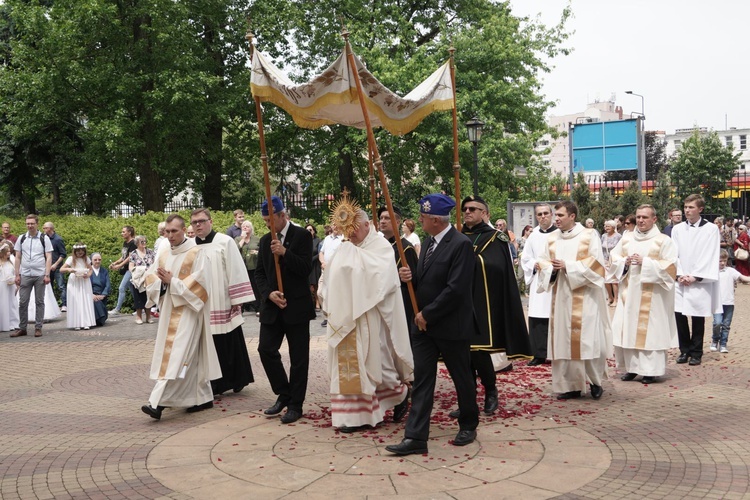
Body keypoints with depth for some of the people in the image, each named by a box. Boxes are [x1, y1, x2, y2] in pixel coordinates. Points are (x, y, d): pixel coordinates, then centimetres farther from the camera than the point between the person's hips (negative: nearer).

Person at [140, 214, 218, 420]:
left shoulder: (196, 253, -9)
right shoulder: (163, 253, 11)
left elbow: (200, 283, -16)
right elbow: (150, 276, 11)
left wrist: (172, 282, -16)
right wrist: (161, 281, -10)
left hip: (187, 311, -7)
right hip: (169, 311, 7)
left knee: (177, 356, -12)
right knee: (191, 357, 12)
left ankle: (157, 402, -17)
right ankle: (204, 398, 21)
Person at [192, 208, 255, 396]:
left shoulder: (225, 242, -5)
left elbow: (235, 271, -6)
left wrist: (237, 300, -9)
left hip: (223, 305, -3)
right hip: (200, 307, 4)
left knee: (230, 345, 4)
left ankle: (236, 380, 17)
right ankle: (214, 384, 19)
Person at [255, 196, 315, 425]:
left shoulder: (302, 236, -5)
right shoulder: (265, 240, 11)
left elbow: (306, 268, -14)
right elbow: (259, 273, 11)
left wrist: (284, 252, -25)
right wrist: (269, 293, -7)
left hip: (296, 305, -5)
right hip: (272, 306, 5)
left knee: (298, 356, 1)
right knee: (266, 349, 1)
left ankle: (295, 405, 12)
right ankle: (283, 395, 18)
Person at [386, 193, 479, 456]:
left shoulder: (461, 244, -17)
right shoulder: (428, 241, 9)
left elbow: (456, 288, -23)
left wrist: (428, 314, -17)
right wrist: (411, 275, -5)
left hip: (450, 325, -7)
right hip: (424, 323, 7)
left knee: (462, 378, 12)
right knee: (421, 379, 3)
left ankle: (468, 426, 32)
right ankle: (415, 437, 4)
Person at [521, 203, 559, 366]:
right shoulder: (533, 236, 12)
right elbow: (525, 259, 15)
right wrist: (534, 264, -3)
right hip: (538, 281, 4)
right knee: (536, 319, 1)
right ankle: (539, 354, 9)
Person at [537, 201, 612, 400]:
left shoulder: (589, 236, -1)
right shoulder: (552, 238, 12)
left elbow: (595, 263, -9)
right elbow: (543, 263, 11)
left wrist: (567, 266, -16)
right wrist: (552, 269, -12)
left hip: (584, 298, -4)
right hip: (561, 298, 4)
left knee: (587, 340, -6)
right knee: (563, 340, 2)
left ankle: (595, 381, 14)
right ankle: (570, 385, 10)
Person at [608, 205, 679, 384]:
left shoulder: (664, 241, -2)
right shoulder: (626, 238, 11)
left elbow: (670, 266, -9)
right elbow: (613, 257, 13)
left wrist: (645, 262, -16)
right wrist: (624, 261, -8)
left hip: (651, 295, -4)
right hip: (629, 292, 5)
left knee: (649, 331, -4)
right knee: (627, 329, 3)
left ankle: (650, 370, 5)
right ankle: (632, 367, 14)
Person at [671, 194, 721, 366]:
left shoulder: (711, 229, -2)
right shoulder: (677, 229, 8)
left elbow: (710, 256, -6)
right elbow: (674, 254, 6)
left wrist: (695, 276, -11)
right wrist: (679, 274, -7)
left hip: (700, 281, -3)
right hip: (680, 281, 3)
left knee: (698, 317, 3)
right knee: (679, 315, 1)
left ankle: (696, 353, 14)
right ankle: (684, 350, 16)